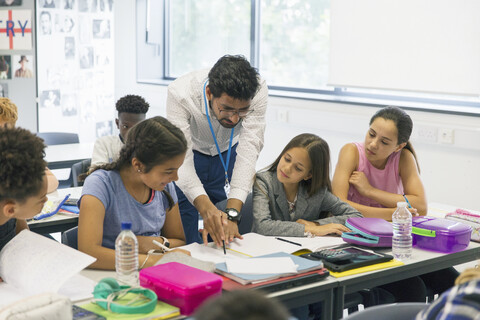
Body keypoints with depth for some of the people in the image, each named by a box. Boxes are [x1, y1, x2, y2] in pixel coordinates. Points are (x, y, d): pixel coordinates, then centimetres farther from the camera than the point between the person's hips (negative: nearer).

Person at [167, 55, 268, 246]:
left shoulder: (258, 91, -30)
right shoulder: (180, 94, -34)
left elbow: (248, 151, -32)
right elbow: (181, 158, -37)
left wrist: (232, 213, -44)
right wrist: (206, 208, -53)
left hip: (228, 153, 1)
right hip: (191, 153, -1)